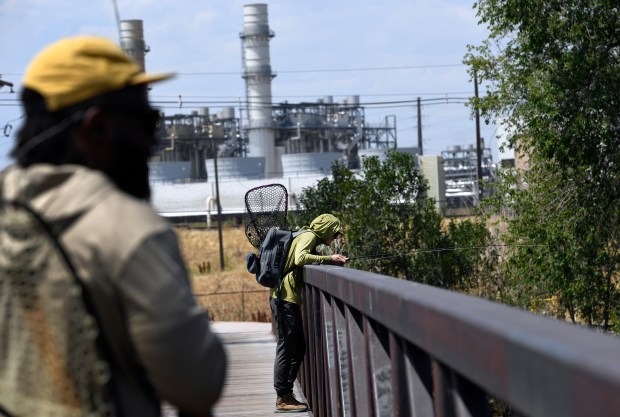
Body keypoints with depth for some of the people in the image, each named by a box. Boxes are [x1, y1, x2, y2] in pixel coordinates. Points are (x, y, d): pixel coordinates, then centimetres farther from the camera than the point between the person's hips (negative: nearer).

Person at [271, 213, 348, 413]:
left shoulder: (309, 237, 22)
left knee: (298, 346, 12)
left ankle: (286, 394, 17)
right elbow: (300, 258, -26)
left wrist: (332, 260, 3)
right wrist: (329, 259, -23)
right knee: (287, 347, -7)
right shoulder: (309, 236, -9)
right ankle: (282, 399, -5)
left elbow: (308, 259, 12)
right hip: (285, 298, -10)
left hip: (288, 299, 10)